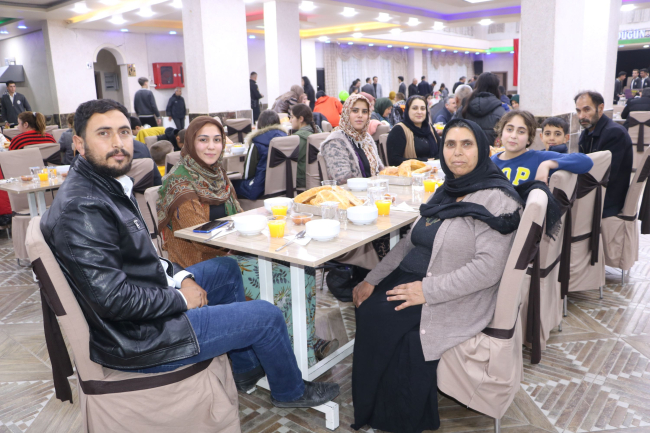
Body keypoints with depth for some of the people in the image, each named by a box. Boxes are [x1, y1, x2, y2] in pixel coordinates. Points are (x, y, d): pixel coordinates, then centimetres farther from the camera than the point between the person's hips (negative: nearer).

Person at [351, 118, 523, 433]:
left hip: (457, 300, -7)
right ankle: (375, 402, 9)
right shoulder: (447, 192, 11)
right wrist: (372, 279, 3)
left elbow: (488, 268, -21)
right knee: (366, 305, -11)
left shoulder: (495, 199, -13)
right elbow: (410, 242, 12)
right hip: (415, 281, 8)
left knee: (380, 318, -21)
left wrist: (427, 290, -23)